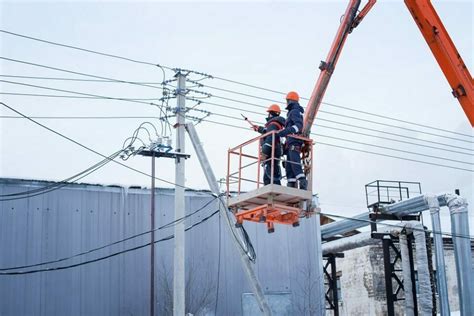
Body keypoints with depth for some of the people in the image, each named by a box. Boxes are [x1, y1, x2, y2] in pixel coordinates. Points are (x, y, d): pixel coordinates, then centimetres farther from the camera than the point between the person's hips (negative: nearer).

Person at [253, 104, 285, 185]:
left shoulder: (273, 124, -9)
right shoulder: (277, 124, 22)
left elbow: (270, 139, -21)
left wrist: (264, 153, -24)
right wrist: (259, 128, 60)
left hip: (271, 153, -10)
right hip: (272, 154, 10)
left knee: (272, 176, -18)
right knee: (267, 177, 10)